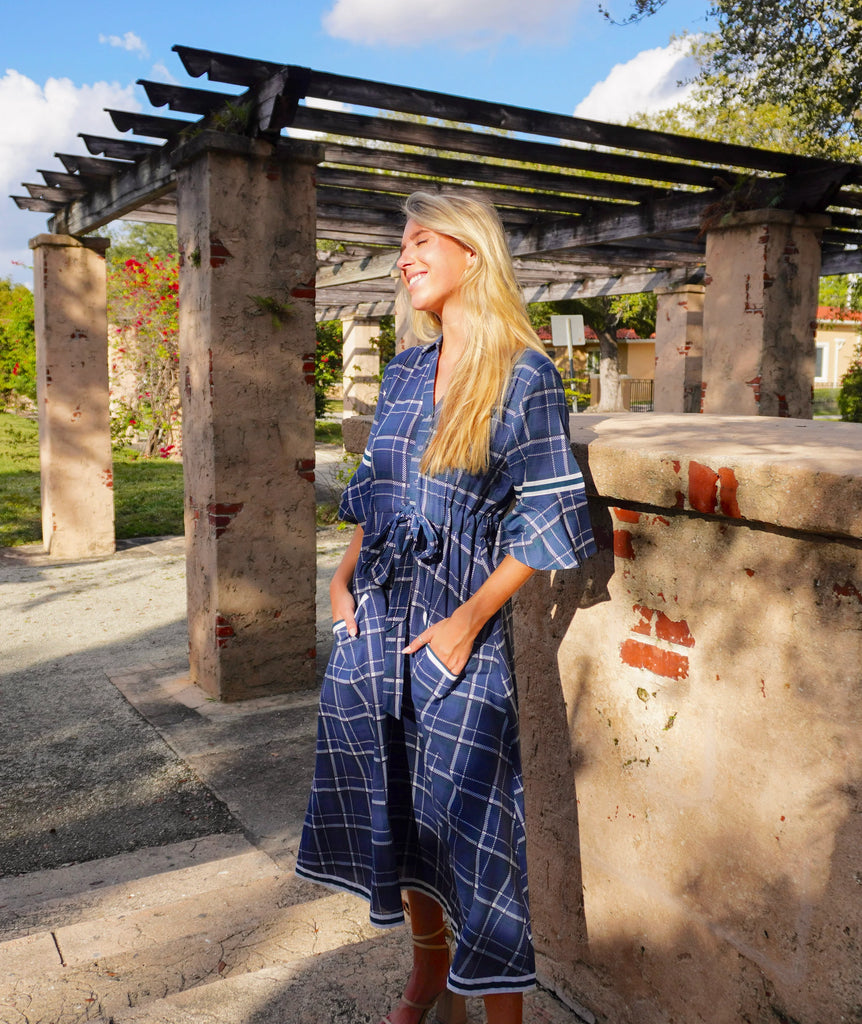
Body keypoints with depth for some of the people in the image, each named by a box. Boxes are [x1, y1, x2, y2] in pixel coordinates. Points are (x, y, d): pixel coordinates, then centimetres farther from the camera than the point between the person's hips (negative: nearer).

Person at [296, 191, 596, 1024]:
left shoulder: (524, 376, -7)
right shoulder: (403, 375, 12)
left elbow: (549, 517, -10)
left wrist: (470, 619, -15)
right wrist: (343, 580, 5)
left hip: (460, 629, -6)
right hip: (375, 620, 6)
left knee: (466, 815, -1)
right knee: (393, 807, 14)